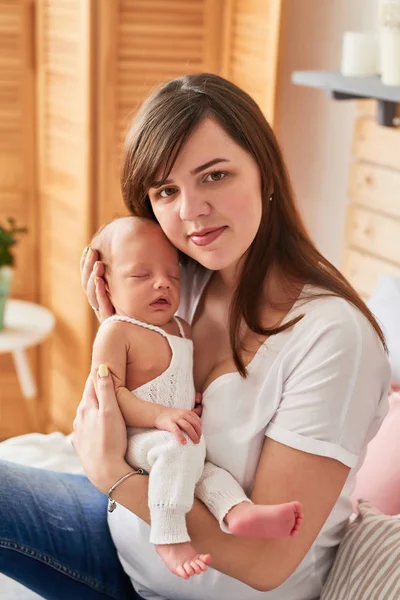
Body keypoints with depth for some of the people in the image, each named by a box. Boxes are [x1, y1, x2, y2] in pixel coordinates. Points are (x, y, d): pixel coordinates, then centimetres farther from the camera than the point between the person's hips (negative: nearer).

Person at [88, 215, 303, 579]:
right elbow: (108, 393, -19)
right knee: (180, 447, -33)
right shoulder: (116, 331, -10)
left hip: (179, 439, 8)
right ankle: (169, 536, -30)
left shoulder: (182, 330, 16)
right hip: (130, 440, -8)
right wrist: (159, 416, -30)